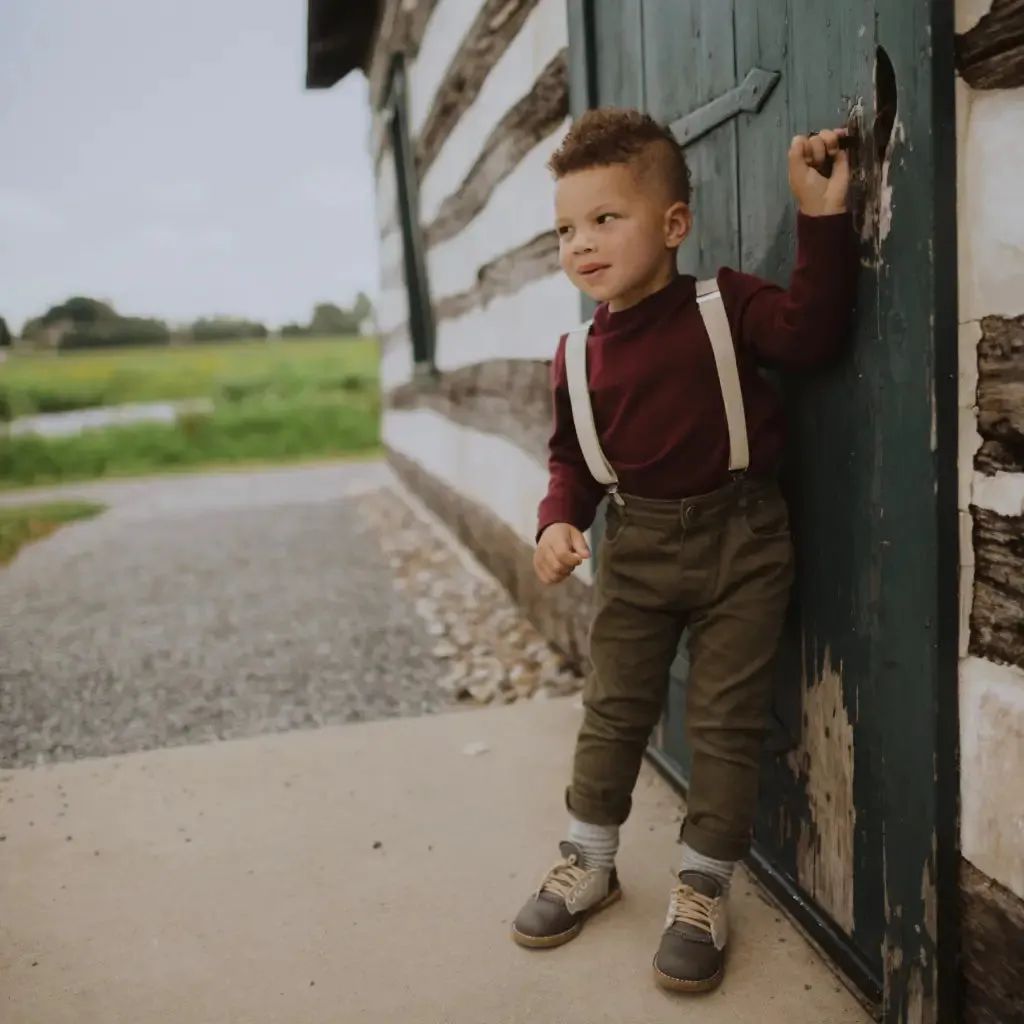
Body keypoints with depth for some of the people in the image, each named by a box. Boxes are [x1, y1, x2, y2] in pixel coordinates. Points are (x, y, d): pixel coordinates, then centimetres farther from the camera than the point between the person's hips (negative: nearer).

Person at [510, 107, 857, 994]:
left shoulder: (728, 304, -8)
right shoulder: (579, 355, 1)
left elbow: (811, 332, -20)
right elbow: (573, 459, 9)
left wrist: (823, 218, -24)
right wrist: (560, 522, -9)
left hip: (741, 540, -3)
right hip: (637, 547, 3)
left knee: (726, 720, 4)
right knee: (613, 710, 12)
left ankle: (704, 888, 22)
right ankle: (589, 862, 32)